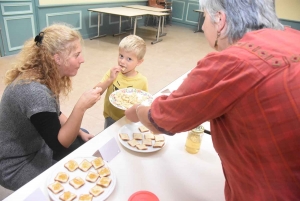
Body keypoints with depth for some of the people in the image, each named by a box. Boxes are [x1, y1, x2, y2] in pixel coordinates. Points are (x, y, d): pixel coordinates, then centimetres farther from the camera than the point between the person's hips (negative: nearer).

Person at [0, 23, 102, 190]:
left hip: (38, 142, 9)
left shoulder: (45, 76, -8)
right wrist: (81, 107, -38)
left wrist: (81, 133, 0)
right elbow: (59, 145, -29)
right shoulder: (35, 92, -36)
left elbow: (54, 114, 8)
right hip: (17, 166, -8)